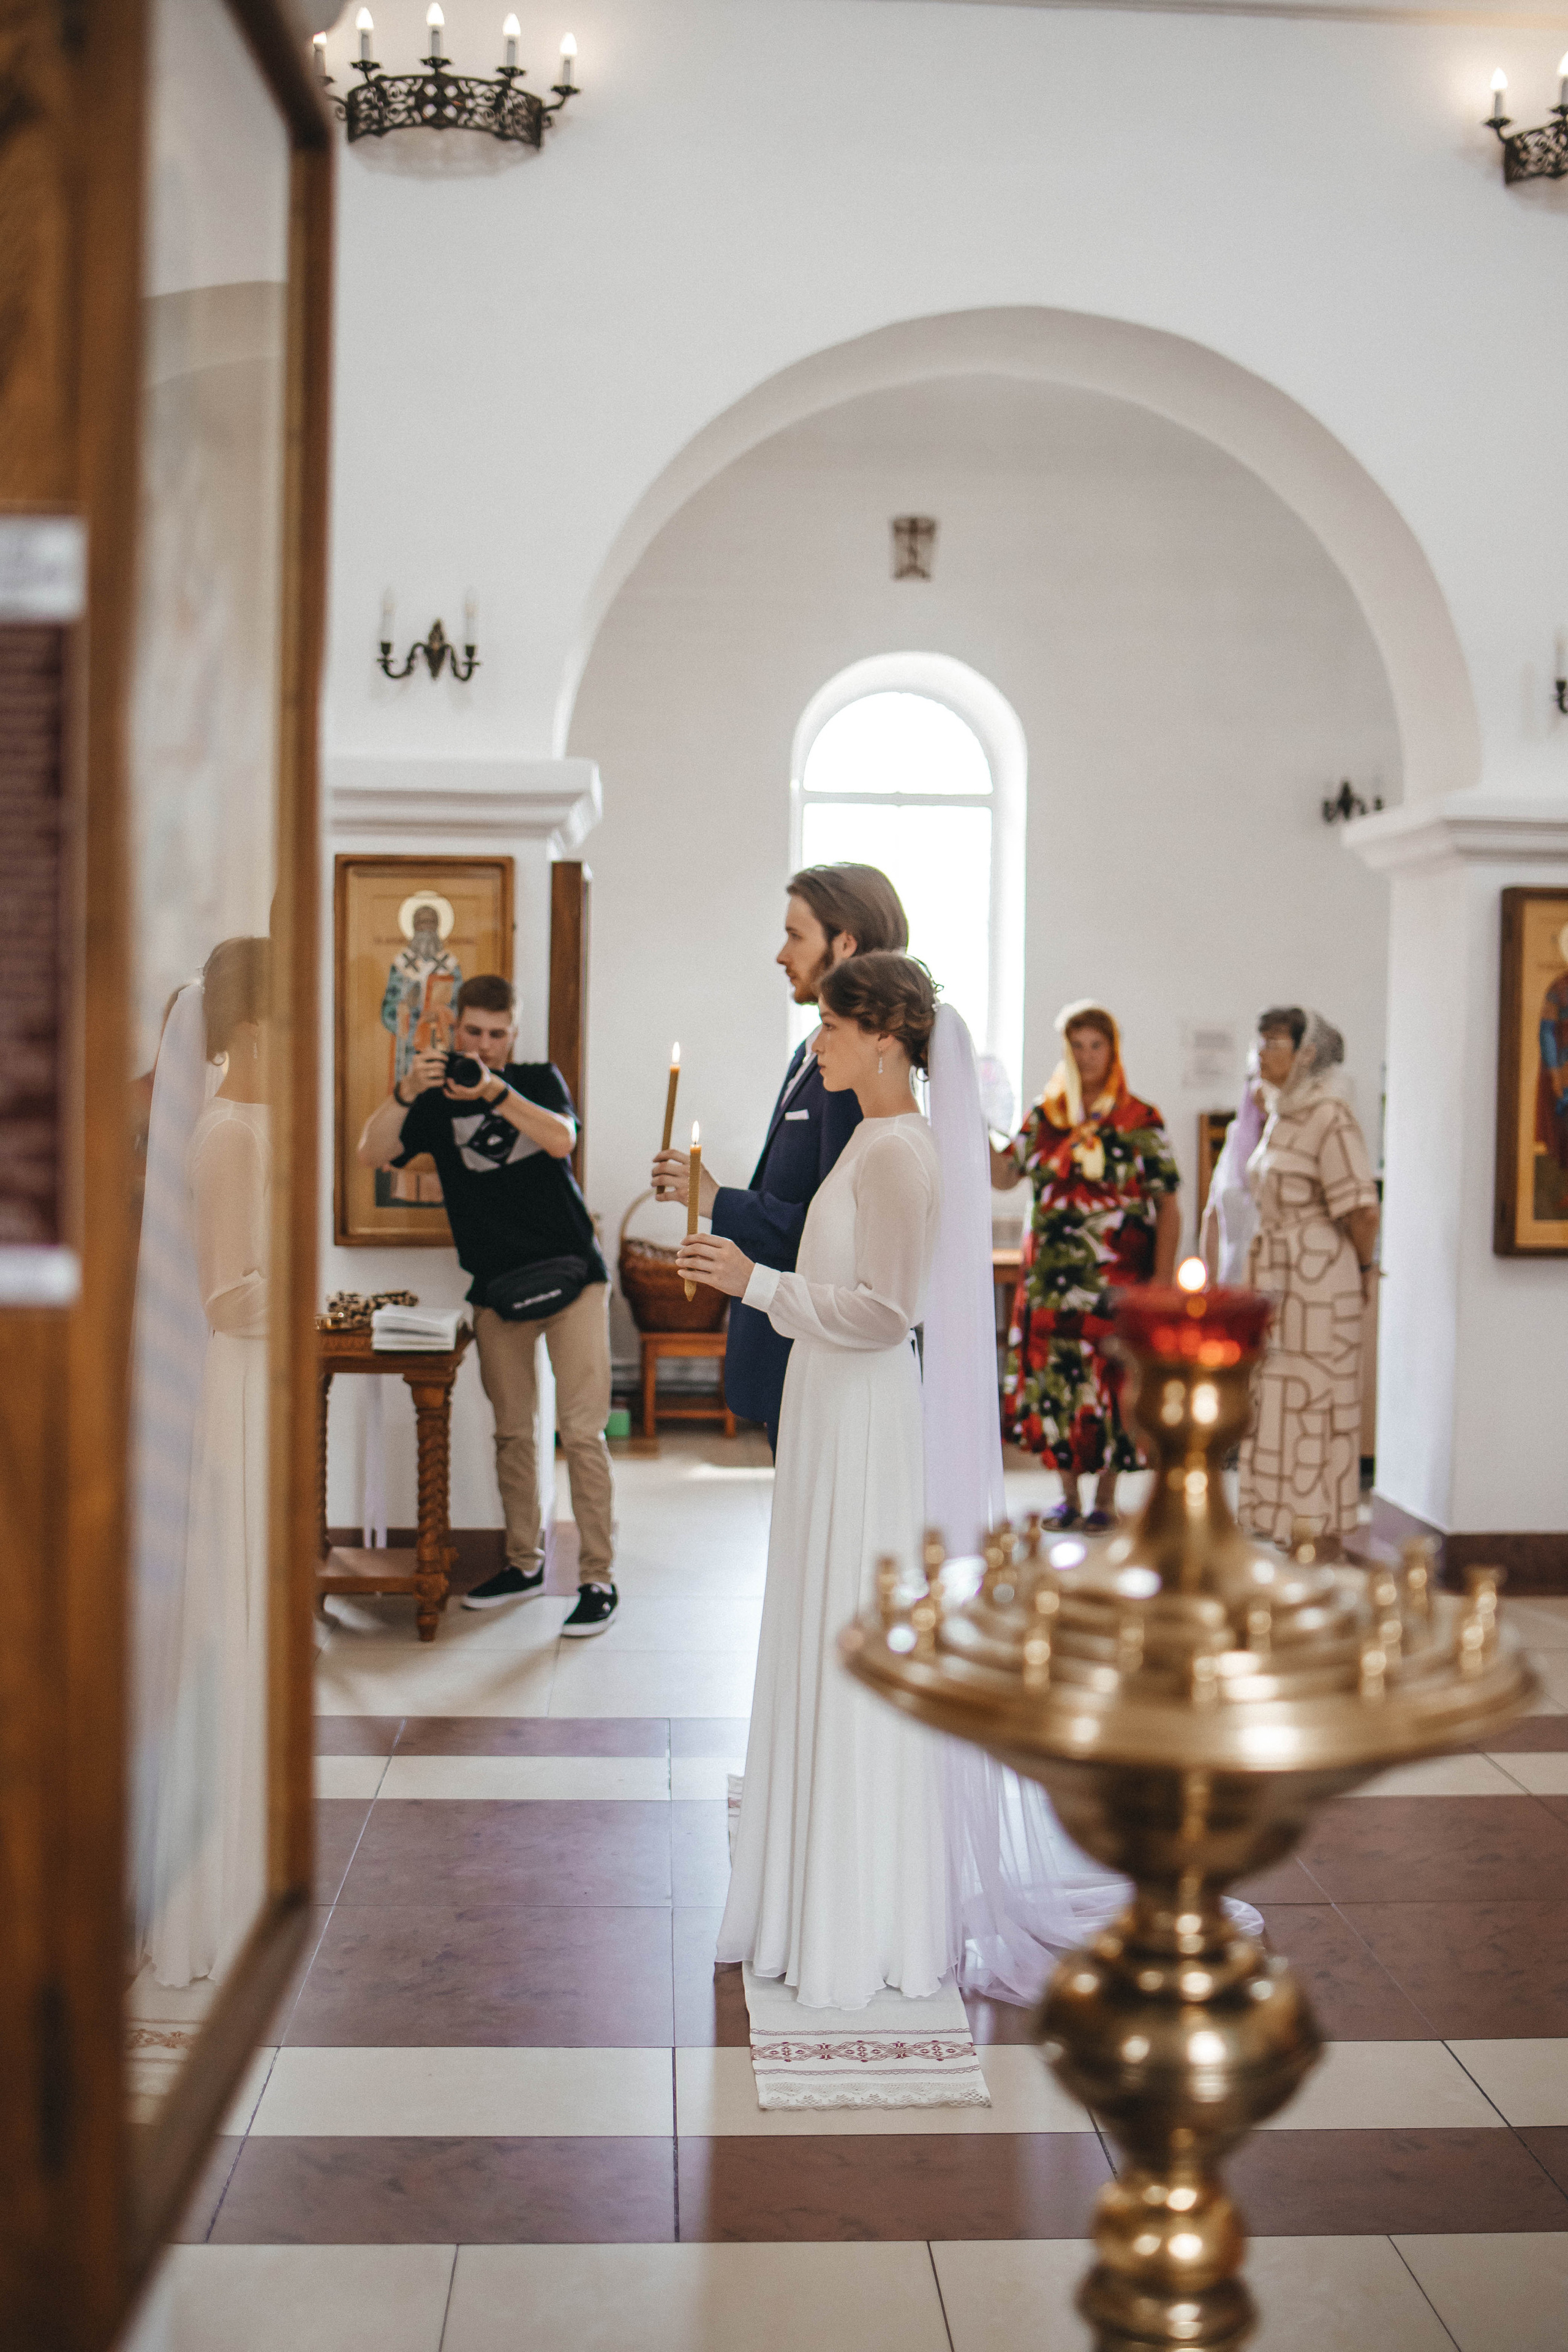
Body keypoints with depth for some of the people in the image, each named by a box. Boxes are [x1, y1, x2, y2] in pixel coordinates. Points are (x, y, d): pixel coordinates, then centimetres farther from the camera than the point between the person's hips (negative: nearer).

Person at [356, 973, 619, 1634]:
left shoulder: (539, 1079, 5)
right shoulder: (437, 1099, 6)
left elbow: (562, 1139, -16)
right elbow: (371, 1154, -9)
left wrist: (494, 1092, -29)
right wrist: (405, 1092, -26)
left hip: (571, 1276, -2)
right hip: (496, 1285, 2)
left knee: (582, 1432, -7)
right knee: (513, 1432, 9)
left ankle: (598, 1579, -2)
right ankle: (524, 1563, 24)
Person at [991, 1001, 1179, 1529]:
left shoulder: (1142, 1121, 0)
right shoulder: (1044, 1115, 10)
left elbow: (1168, 1207, -1)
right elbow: (1002, 1177, 5)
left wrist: (1163, 1279, -9)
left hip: (1118, 1279, -3)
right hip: (1053, 1277, 3)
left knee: (1111, 1379, -2)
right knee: (1054, 1378, 4)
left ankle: (1106, 1496, 12)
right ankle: (1068, 1494, 18)